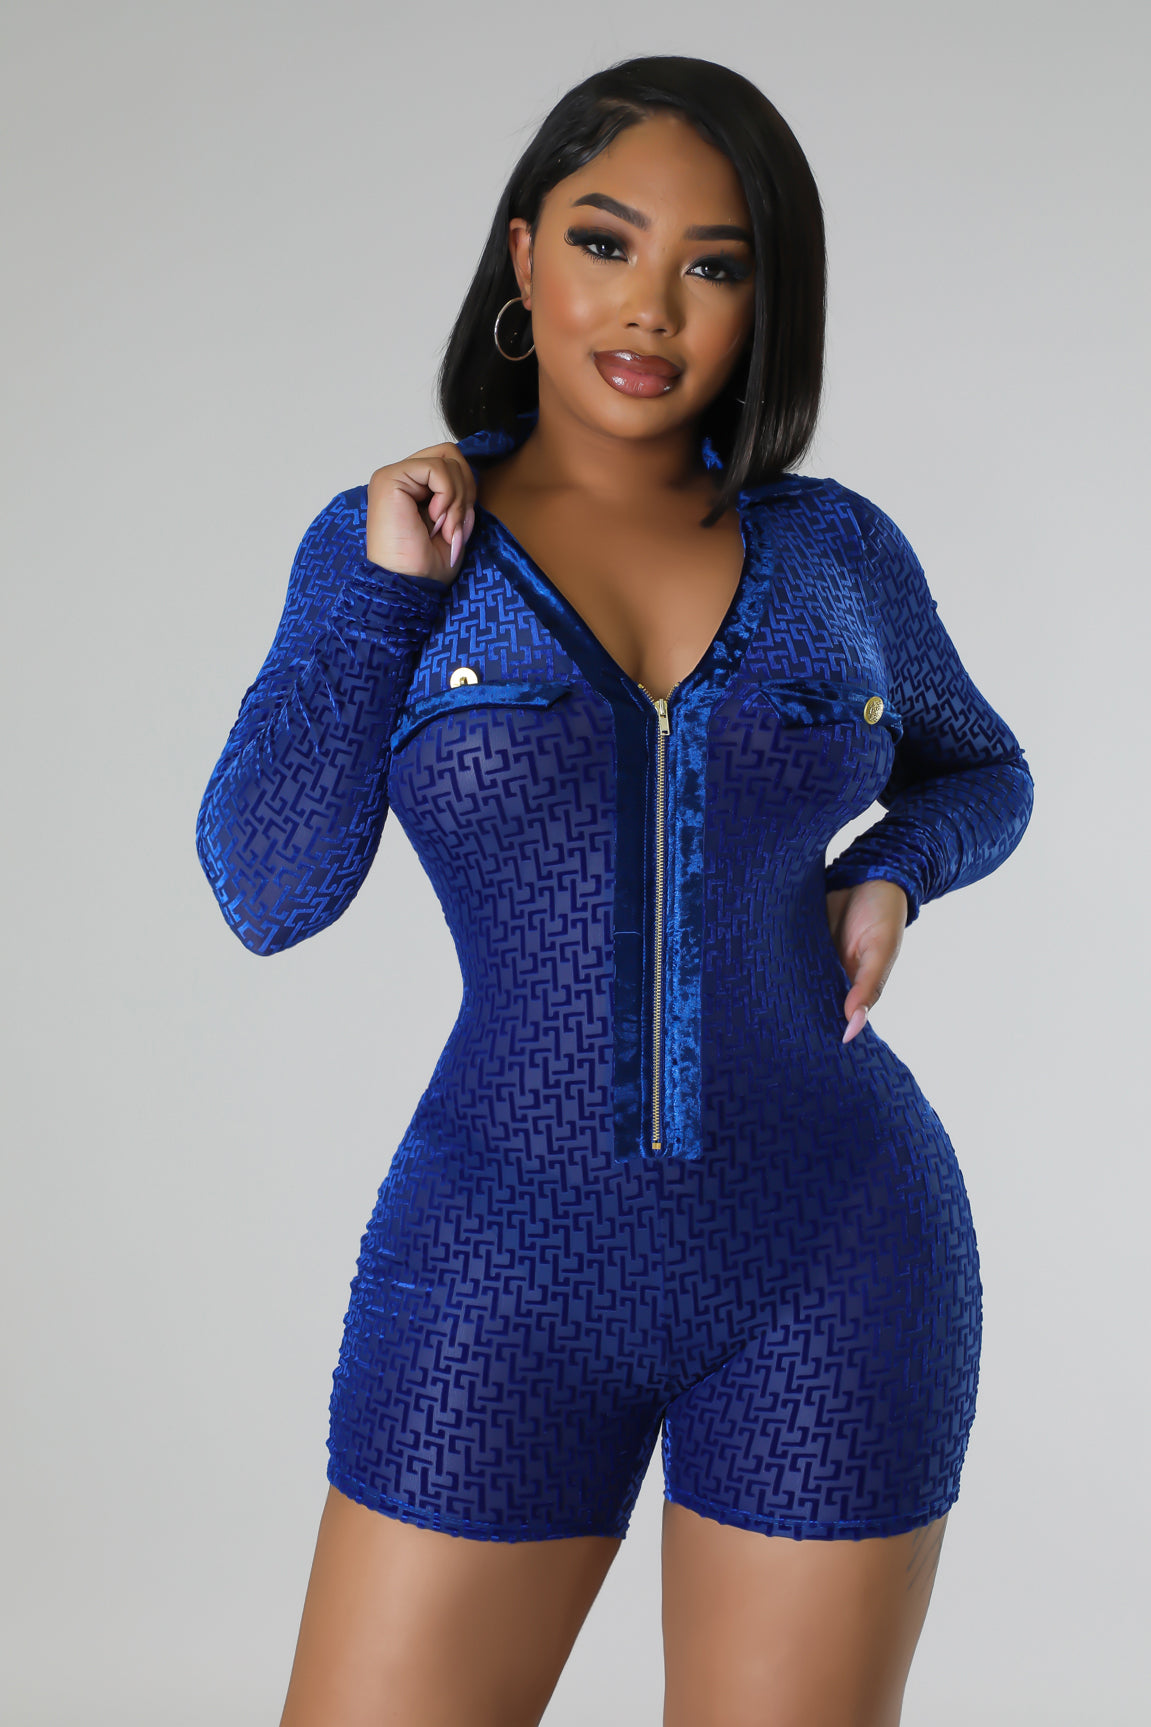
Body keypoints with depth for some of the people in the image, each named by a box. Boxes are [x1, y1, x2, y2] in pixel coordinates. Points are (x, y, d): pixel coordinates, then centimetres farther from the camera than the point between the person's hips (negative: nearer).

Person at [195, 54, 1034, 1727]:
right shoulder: (385, 542, 2)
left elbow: (981, 775, 20)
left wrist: (890, 868, 0)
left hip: (834, 1271, 1)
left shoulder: (835, 550, 4)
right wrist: (385, 584, -11)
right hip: (508, 1269, -1)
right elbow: (270, 893, -7)